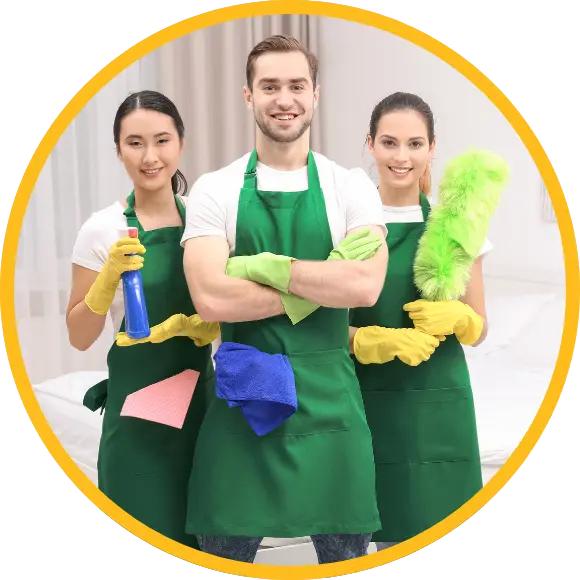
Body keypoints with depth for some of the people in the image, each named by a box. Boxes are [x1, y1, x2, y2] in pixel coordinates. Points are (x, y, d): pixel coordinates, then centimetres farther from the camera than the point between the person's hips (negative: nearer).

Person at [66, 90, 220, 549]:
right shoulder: (103, 229, -8)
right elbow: (80, 337, -6)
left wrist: (195, 324, -12)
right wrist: (110, 274, -21)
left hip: (201, 394, 3)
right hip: (137, 406, -3)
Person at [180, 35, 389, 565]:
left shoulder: (351, 187, 3)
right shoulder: (215, 190, 0)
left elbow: (366, 285, -14)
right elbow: (212, 299, -14)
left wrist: (264, 264, -15)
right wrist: (324, 283, -13)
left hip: (330, 401, 1)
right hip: (242, 397, 0)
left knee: (346, 545, 10)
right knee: (226, 547, 9)